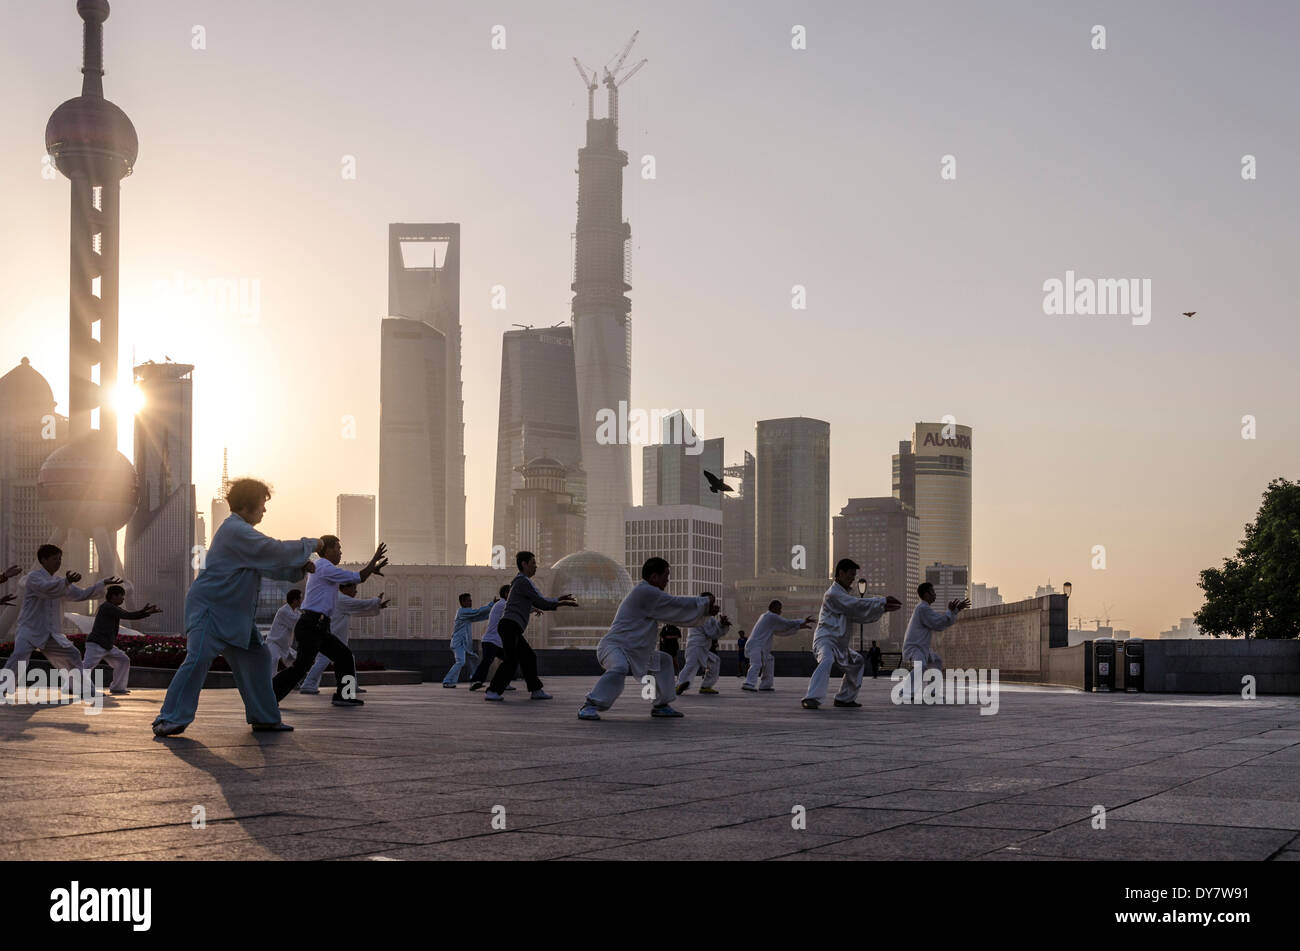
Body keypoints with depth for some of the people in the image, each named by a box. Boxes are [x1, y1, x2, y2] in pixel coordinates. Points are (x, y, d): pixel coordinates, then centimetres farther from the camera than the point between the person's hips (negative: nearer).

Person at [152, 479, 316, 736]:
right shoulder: (235, 531, -17)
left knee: (256, 658, 11)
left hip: (234, 613, 11)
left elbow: (269, 567, 22)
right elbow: (275, 552, -19)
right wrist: (309, 545, -6)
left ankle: (264, 717, 21)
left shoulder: (241, 531, 17)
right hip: (210, 608, -11)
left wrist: (300, 567, 8)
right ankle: (170, 720, -19)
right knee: (198, 659, -22)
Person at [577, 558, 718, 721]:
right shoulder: (645, 592, -15)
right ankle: (589, 707, -37)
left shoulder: (648, 594, 19)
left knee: (664, 661, 20)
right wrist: (705, 602, 1)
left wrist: (706, 611, 15)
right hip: (613, 646, -11)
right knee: (620, 668, -40)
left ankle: (660, 706, 23)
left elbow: (673, 612, 22)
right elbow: (677, 604, -13)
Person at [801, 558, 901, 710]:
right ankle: (811, 699, -45)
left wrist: (884, 608, 5)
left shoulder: (845, 593, 18)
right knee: (826, 661, -36)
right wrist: (883, 602, -14)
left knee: (856, 663, 25)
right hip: (826, 639, -10)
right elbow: (858, 606, -20)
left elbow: (858, 615, 15)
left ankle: (844, 698, 32)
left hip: (840, 643, 10)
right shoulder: (833, 594, -15)